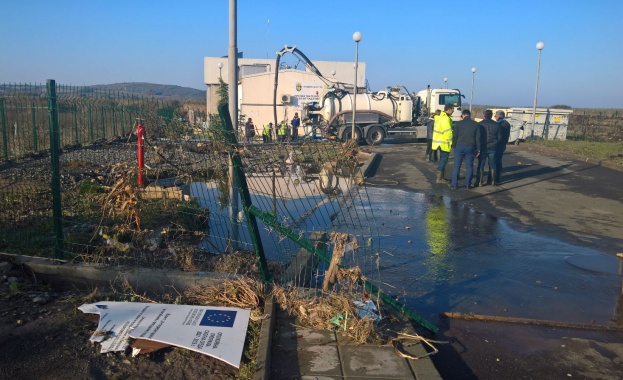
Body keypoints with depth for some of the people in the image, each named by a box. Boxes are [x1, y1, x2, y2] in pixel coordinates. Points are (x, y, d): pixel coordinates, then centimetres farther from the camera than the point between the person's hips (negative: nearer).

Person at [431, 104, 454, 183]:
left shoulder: (440, 116, 12)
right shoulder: (446, 118, -19)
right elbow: (448, 132, -21)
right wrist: (451, 142, -14)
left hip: (439, 141, 10)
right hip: (444, 143, -10)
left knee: (442, 160, 17)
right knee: (443, 160, -4)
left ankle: (441, 177, 23)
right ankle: (439, 179, -1)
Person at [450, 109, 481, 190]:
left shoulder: (459, 123, -2)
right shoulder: (476, 124, 4)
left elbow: (454, 136, -3)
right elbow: (478, 138, 5)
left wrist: (454, 146, 7)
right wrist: (478, 149, 10)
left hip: (459, 147, -1)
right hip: (470, 147, 2)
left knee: (457, 166, 3)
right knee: (469, 167, 9)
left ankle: (454, 185, 2)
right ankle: (468, 184, 10)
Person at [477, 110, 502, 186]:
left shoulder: (480, 124, -8)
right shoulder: (496, 125, 1)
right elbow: (500, 137, 4)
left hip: (483, 148, -2)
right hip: (493, 147, 2)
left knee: (481, 165, 3)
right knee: (492, 165, 12)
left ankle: (480, 181, 1)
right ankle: (492, 181, 18)